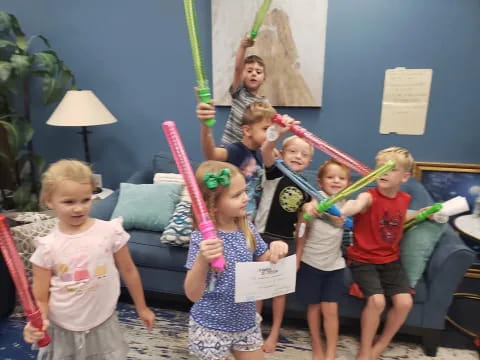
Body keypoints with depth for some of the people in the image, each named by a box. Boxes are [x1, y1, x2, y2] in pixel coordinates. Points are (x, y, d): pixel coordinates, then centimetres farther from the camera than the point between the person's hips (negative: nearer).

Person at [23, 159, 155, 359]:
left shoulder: (110, 231, -12)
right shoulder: (47, 247, -10)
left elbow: (128, 271, 0)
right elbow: (40, 298, -2)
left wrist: (142, 308, 10)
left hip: (103, 326, 0)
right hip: (63, 332, 1)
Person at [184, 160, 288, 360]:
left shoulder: (247, 228, -7)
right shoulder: (202, 238, -22)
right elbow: (193, 295, -24)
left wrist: (276, 249, -16)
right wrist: (202, 260, -42)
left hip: (246, 322, 5)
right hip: (211, 328, -5)